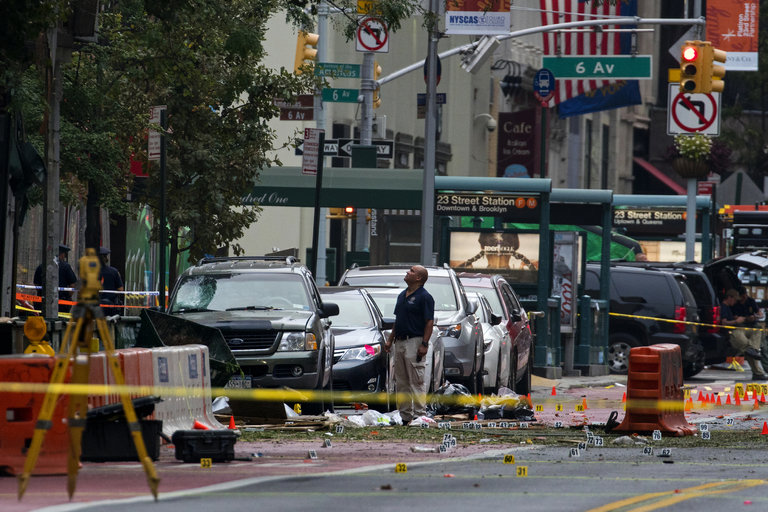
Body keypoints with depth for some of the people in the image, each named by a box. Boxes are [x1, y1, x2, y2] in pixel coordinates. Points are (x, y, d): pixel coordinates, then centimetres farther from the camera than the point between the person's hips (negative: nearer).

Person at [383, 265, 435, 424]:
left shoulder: (424, 297, -9)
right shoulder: (402, 296, 16)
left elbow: (429, 322, -13)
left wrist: (424, 345, -19)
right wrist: (390, 340, 17)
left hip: (415, 342, -9)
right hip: (400, 342, 9)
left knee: (417, 381, -8)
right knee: (401, 382, 10)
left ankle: (419, 415, -8)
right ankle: (405, 416, 14)